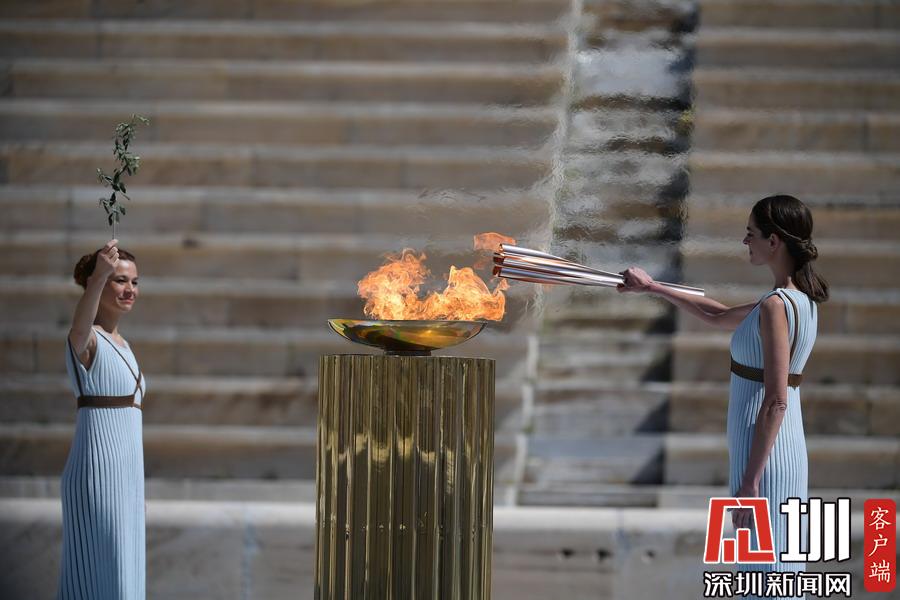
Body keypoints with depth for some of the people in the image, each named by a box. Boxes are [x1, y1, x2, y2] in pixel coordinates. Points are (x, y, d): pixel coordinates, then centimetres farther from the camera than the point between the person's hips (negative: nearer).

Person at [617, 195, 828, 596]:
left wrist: (749, 480, -20)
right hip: (788, 450, 10)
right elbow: (718, 317, 28)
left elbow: (776, 401, -21)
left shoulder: (776, 307, -17)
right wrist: (653, 288, 31)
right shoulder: (800, 299, 12)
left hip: (765, 456, -10)